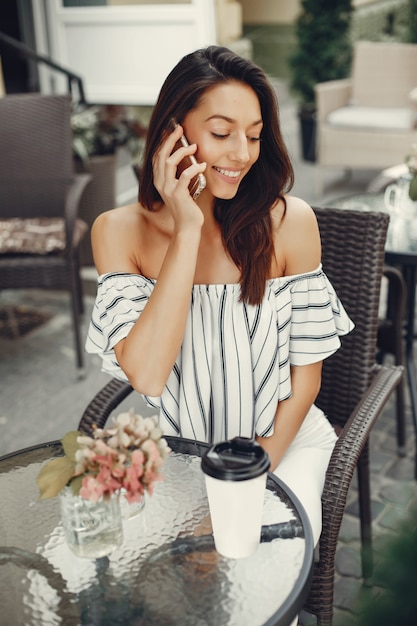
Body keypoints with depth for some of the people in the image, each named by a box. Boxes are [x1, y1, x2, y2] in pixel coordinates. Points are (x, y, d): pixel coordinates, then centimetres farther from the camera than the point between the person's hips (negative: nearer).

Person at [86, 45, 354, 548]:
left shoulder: (289, 221, -12)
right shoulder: (120, 231, -11)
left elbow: (305, 377, -4)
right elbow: (146, 376, -25)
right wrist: (188, 231, -26)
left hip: (283, 440, 0)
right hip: (175, 449, 1)